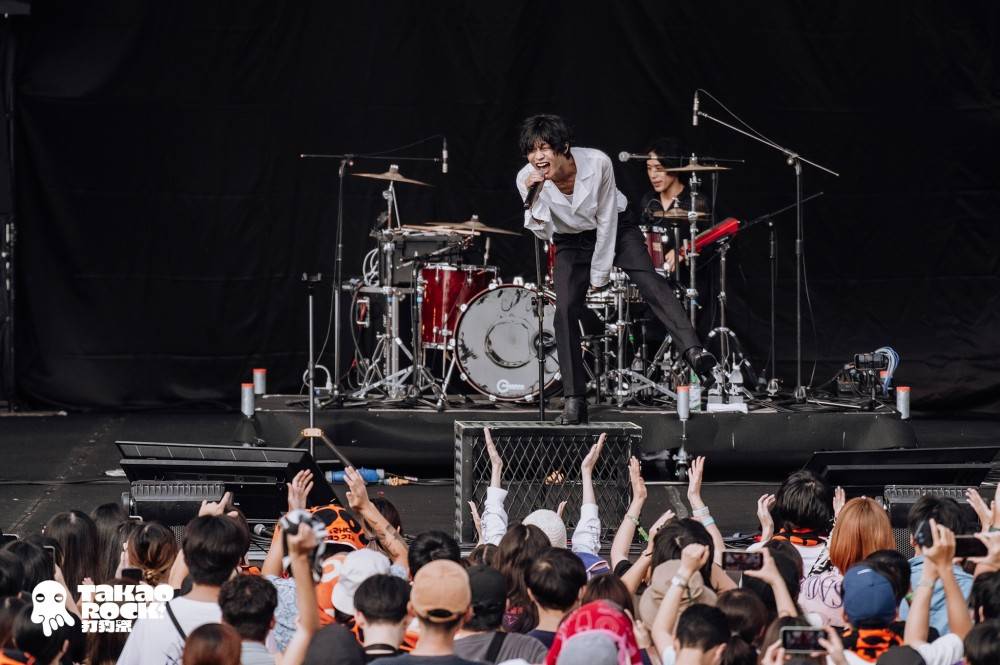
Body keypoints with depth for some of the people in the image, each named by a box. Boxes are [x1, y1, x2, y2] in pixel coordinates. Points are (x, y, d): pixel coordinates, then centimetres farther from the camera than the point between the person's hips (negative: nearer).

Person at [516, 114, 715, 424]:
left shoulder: (597, 163, -26)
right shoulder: (527, 179, -21)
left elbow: (606, 219, -16)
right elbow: (544, 232, -21)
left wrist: (599, 274, -13)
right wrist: (535, 197, -39)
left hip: (614, 229, -2)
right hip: (571, 241, 2)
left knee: (649, 280, -26)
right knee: (565, 310, -16)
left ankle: (693, 351, -42)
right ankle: (574, 403, -13)